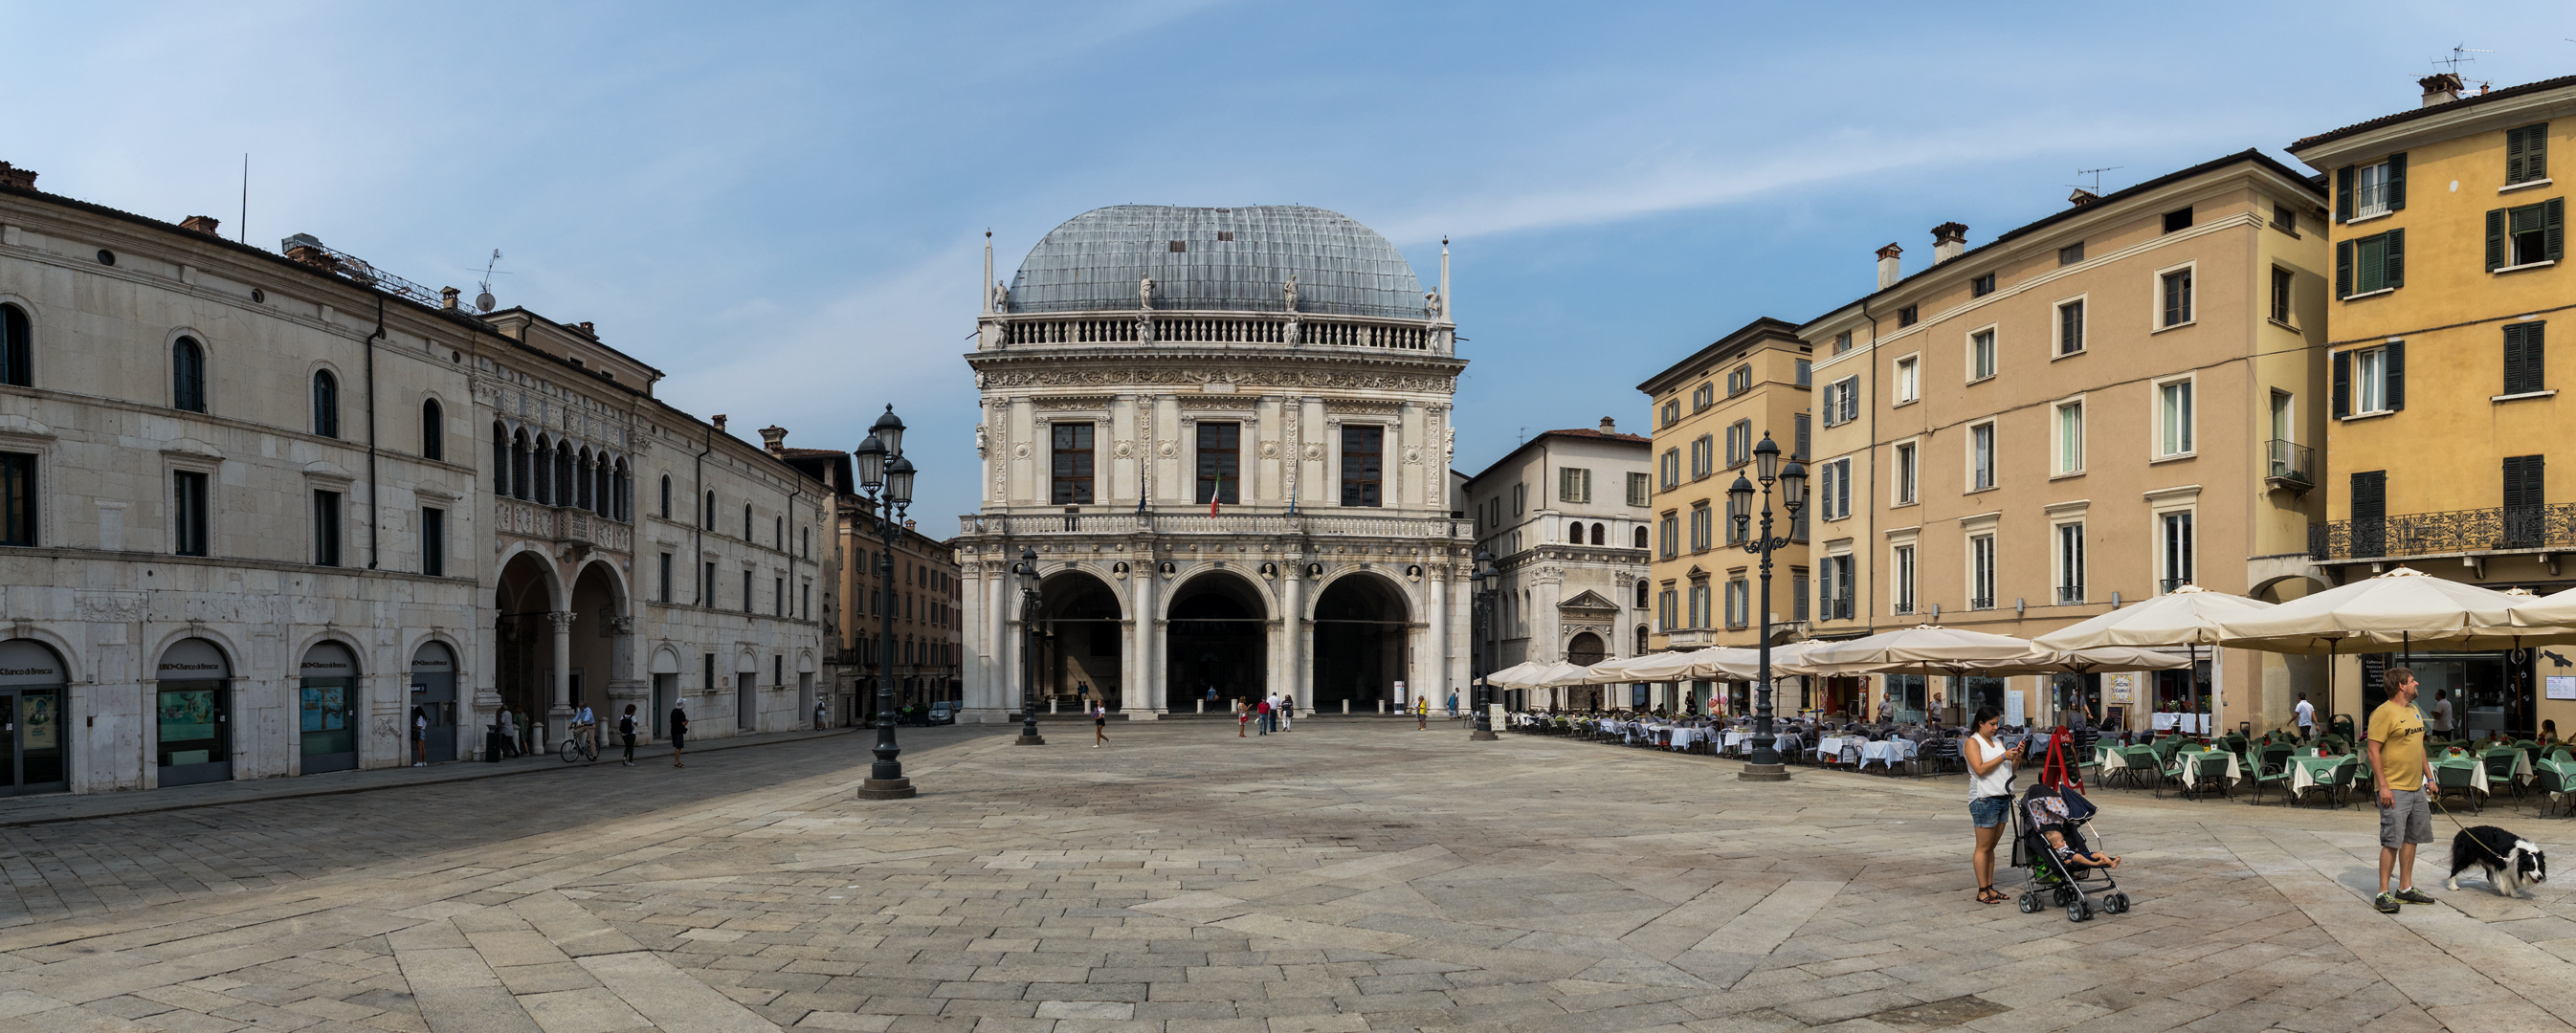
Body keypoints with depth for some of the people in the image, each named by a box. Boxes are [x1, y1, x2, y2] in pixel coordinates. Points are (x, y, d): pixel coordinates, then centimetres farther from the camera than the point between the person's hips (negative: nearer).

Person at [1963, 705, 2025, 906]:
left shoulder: (1997, 742, 17)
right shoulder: (1973, 742, -5)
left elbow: (2011, 769, 18)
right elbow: (1980, 769, -17)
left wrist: (2017, 757, 0)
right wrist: (2003, 756, -17)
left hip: (2003, 798, 7)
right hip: (1984, 799, -7)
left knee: (1992, 846, 11)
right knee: (1983, 847, -4)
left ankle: (1990, 887, 15)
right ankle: (1982, 891, -2)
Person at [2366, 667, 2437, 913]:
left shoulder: (2413, 711, 14)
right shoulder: (2384, 713, -14)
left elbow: (2419, 747, 23)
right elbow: (2373, 750, -17)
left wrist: (2429, 777, 19)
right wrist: (2383, 786, -20)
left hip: (2416, 787, 9)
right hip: (2394, 790, -9)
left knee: (2411, 838, 13)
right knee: (2392, 841, -9)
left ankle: (2406, 888, 22)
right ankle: (2383, 894, -4)